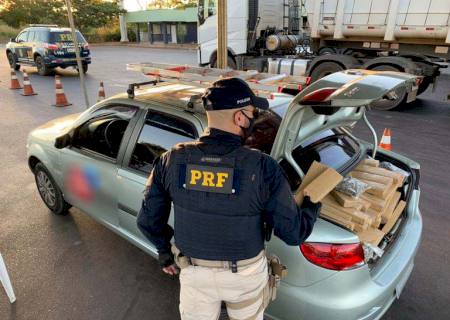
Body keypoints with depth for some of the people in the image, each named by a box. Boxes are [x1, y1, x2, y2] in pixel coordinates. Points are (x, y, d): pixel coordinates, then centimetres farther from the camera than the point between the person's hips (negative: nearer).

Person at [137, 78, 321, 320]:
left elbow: (147, 220, -6)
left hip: (194, 272, 2)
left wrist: (164, 251, 13)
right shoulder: (263, 168, -25)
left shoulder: (172, 160, -17)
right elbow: (294, 233, -17)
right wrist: (313, 203, 4)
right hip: (245, 274, -1)